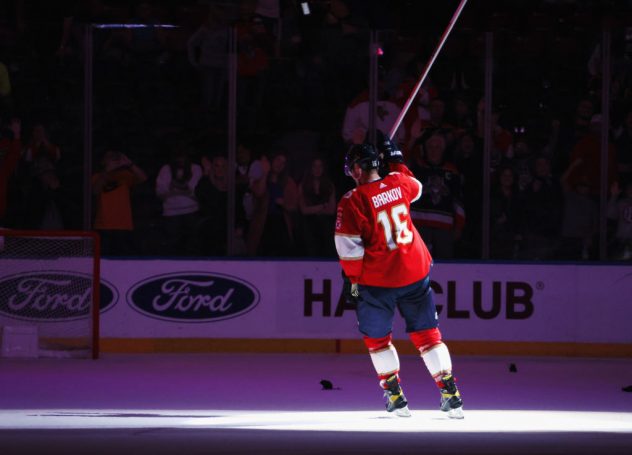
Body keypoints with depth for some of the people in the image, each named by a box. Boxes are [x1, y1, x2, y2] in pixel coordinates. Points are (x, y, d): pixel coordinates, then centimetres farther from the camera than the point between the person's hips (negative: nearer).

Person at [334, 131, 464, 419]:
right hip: (416, 273, 4)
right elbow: (415, 188, 26)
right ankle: (451, 395, 2)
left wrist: (352, 279, -1)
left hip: (377, 280, -4)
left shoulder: (352, 202, -14)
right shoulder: (398, 183, -1)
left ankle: (395, 397, 13)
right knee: (426, 333, 10)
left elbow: (348, 247, -13)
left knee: (376, 337, 15)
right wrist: (395, 157, 33)